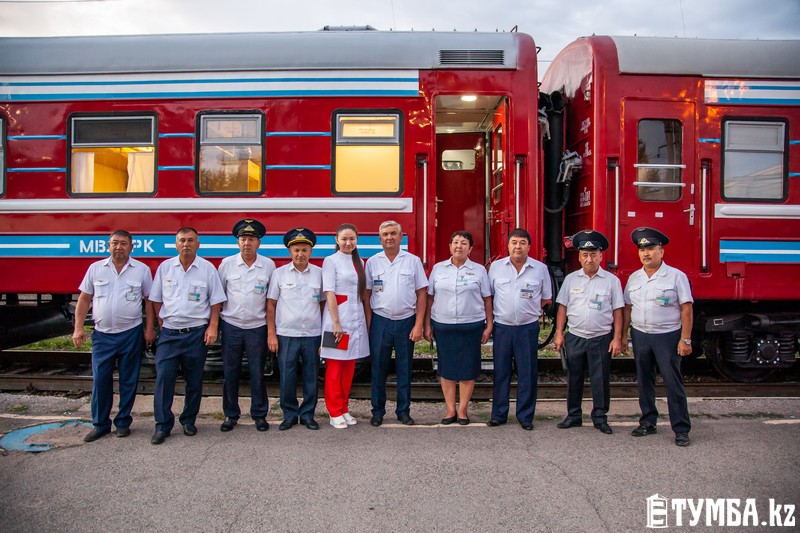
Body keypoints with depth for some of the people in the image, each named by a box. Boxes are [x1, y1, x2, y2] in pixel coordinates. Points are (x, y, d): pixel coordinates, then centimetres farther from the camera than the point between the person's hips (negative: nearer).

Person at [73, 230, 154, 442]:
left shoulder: (142, 270, 0)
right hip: (102, 335, 1)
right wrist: (78, 328, 0)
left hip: (131, 334, -1)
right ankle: (100, 424, 17)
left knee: (128, 381, 7)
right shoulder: (95, 269, 4)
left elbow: (150, 301, 3)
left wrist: (150, 329, -2)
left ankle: (123, 422, 21)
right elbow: (84, 299, 7)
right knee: (100, 380, 4)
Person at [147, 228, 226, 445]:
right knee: (163, 377, -4)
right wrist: (160, 323, 3)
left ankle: (188, 421, 23)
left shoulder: (207, 268, -1)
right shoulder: (165, 267, 5)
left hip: (197, 333, -1)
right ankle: (162, 425, 6)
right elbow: (156, 299, 10)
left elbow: (216, 300, 1)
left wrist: (212, 327, -6)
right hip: (169, 332, 1)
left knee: (194, 380, 8)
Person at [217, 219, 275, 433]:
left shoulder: (268, 265, 0)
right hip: (231, 325, 1)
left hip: (257, 327, -1)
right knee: (230, 374, 7)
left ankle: (259, 415, 18)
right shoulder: (227, 263, 1)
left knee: (257, 374, 4)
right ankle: (230, 415, 21)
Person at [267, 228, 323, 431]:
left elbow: (323, 303, 10)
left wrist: (325, 333, 5)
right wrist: (271, 334, -2)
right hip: (286, 334, -1)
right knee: (286, 378, 3)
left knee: (311, 377, 7)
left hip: (312, 334, 1)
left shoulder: (319, 273, 5)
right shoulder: (279, 273, 2)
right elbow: (271, 305, 3)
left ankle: (307, 414, 22)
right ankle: (289, 415, 19)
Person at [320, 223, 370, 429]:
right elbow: (329, 293, -10)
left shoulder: (359, 262, 13)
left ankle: (344, 409, 22)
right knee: (334, 368, 1)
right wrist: (336, 323, -15)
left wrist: (365, 319, 10)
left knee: (349, 367, 12)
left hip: (356, 320, 6)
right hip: (337, 320, -6)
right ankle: (335, 413, 11)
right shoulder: (331, 261, -5)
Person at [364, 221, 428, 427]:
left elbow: (422, 294, 1)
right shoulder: (372, 262, 5)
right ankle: (378, 411, 18)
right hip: (380, 322, 0)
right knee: (378, 368, 6)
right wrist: (368, 325, -1)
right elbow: (367, 295, 5)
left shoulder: (413, 261, 2)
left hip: (406, 321, 0)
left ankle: (403, 411, 20)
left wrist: (418, 325, -5)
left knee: (405, 369, 7)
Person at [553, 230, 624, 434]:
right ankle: (573, 416, 22)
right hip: (574, 338, 2)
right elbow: (562, 307, 6)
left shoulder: (611, 280, 0)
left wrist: (617, 338, -5)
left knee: (600, 380, 5)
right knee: (573, 379, 10)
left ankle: (600, 418, 19)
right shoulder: (571, 279, 5)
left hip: (601, 339, -2)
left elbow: (617, 311, 0)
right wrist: (559, 333, 0)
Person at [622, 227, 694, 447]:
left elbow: (686, 309, -8)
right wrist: (623, 335, 9)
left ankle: (681, 429, 6)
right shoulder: (634, 278, 10)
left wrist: (685, 339, -13)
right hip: (640, 336, 5)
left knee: (673, 383, -3)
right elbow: (628, 308, 13)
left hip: (667, 336, -5)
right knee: (644, 382, 11)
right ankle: (648, 422, 23)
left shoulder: (676, 276, -4)